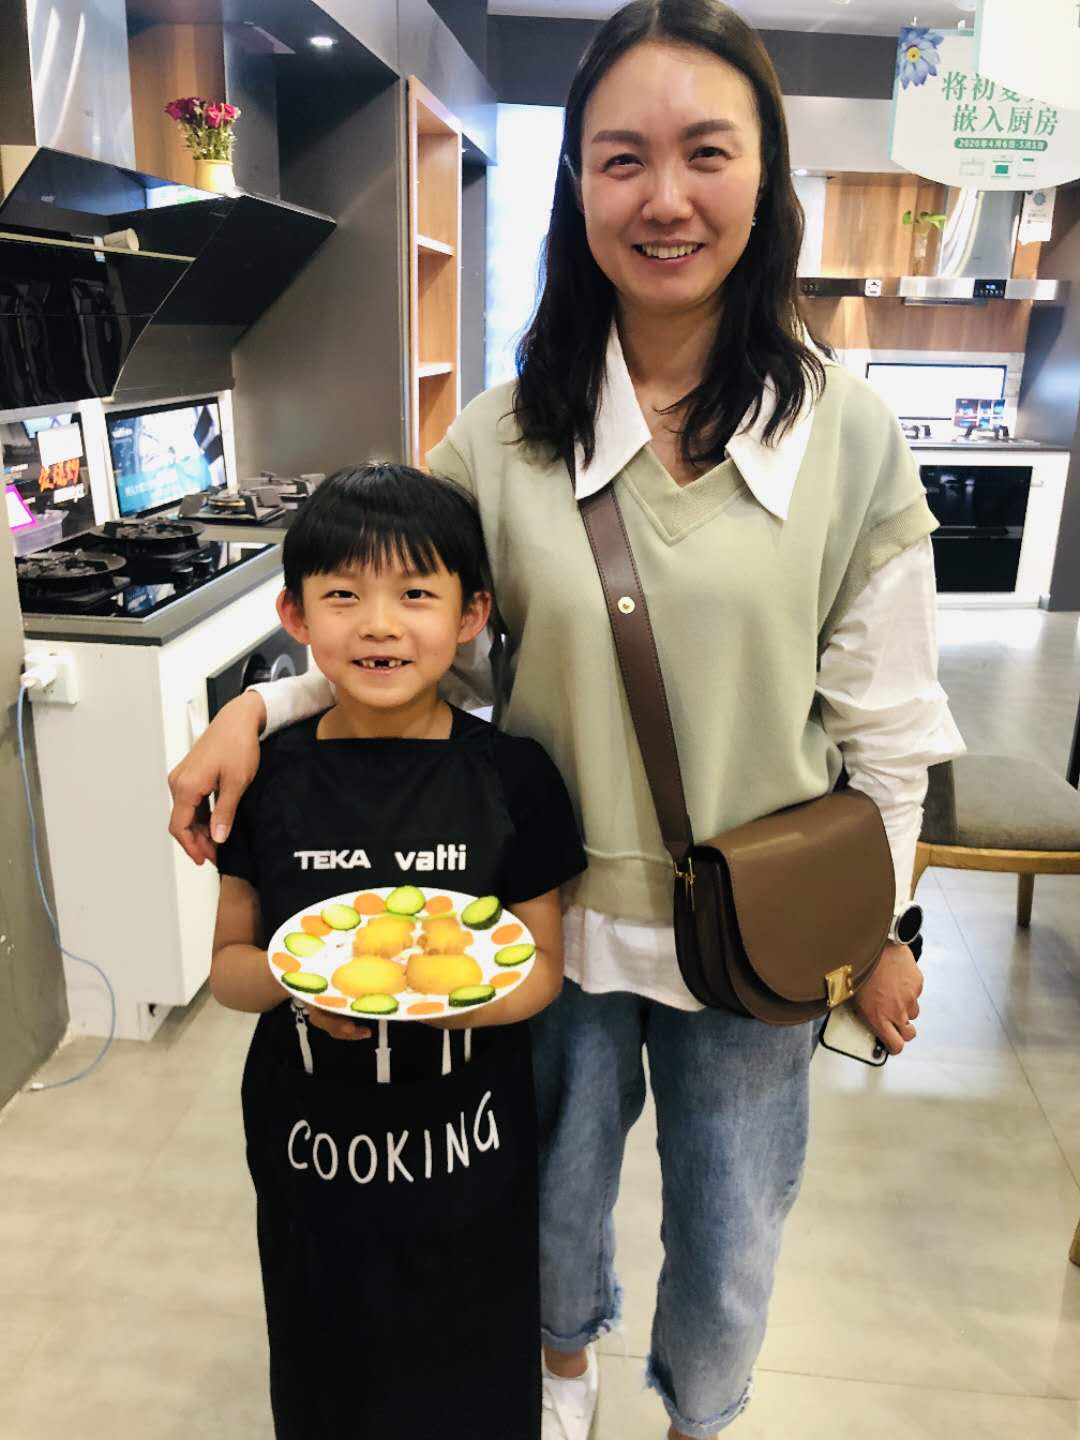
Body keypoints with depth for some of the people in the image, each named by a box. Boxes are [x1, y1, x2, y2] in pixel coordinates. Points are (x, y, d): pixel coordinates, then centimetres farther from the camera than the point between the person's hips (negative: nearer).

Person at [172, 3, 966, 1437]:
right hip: (559, 912, 1)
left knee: (728, 1243, 22)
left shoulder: (847, 430, -9)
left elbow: (882, 712, -4)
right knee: (559, 1199, 26)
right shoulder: (503, 434, -9)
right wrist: (262, 707, -12)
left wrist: (880, 926, 0)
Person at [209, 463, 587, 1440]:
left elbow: (543, 967, -6)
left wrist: (456, 996, -26)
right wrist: (291, 973, -21)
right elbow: (228, 962, 1)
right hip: (310, 1145, 2)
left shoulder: (511, 776, -13)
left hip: (468, 1153, -1)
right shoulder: (269, 777, -8)